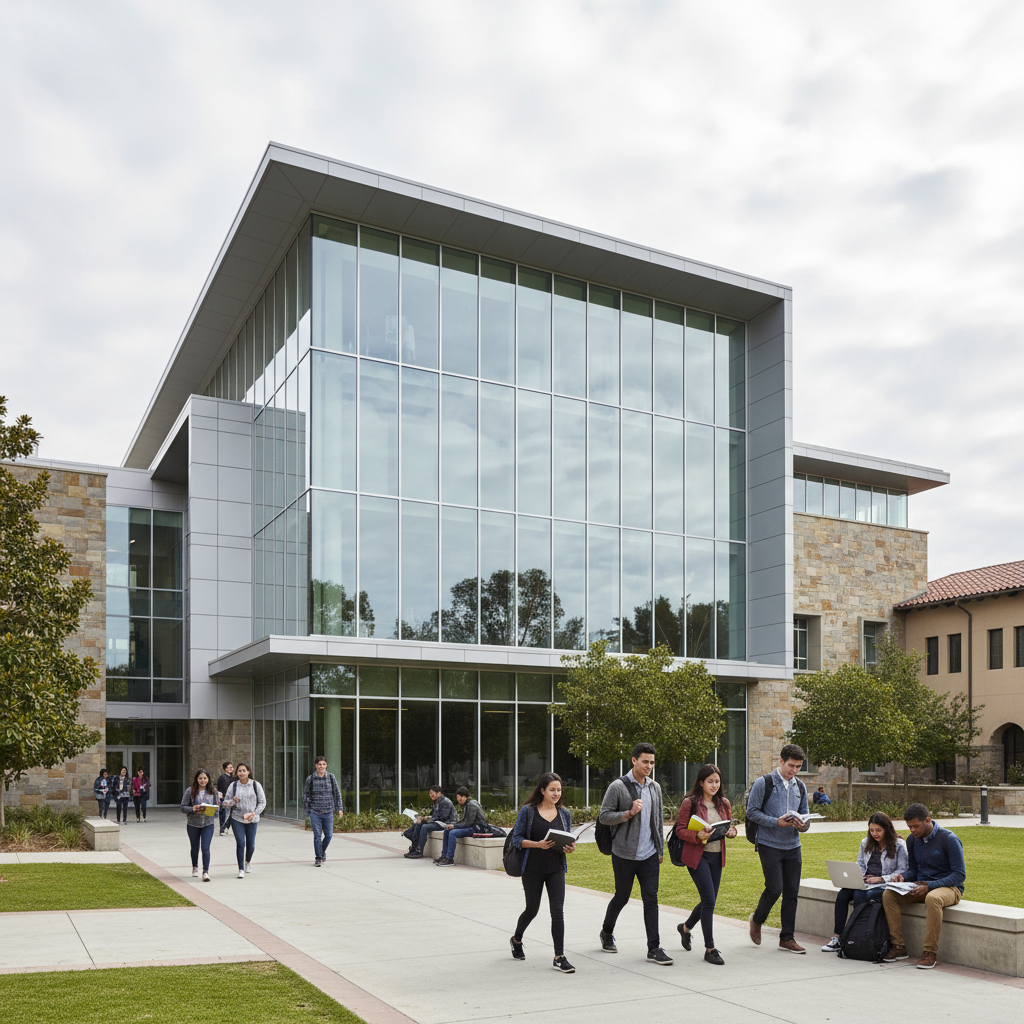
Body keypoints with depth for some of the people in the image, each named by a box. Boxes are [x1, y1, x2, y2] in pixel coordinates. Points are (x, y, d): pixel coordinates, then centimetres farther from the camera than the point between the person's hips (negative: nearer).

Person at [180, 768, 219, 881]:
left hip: (208, 824, 0)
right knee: (195, 848, 16)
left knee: (205, 848, -11)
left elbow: (217, 806, 8)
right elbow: (183, 808, -4)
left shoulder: (213, 791, 1)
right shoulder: (190, 791, -5)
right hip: (193, 824, 0)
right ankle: (195, 867, 40)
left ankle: (206, 872, -6)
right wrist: (193, 809, -22)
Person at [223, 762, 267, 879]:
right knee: (240, 843, -11)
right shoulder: (233, 786, 1)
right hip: (237, 818, -1)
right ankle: (241, 869, -1)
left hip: (252, 820, 1)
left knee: (251, 844, 7)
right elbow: (225, 803, 5)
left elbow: (262, 802, 3)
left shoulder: (255, 785, 1)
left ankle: (248, 861, 38)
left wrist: (255, 813, -11)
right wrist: (232, 802, -18)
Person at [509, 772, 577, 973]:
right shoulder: (527, 811, -6)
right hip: (533, 869, -2)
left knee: (557, 911, -6)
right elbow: (516, 839, -6)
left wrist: (570, 848, -10)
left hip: (556, 870, 2)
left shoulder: (564, 813, 5)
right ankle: (516, 939, 40)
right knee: (532, 909, 11)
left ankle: (559, 957, -1)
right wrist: (538, 844, -21)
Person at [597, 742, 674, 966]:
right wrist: (629, 813, -21)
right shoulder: (618, 787, -9)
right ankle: (607, 933, 35)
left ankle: (654, 949, 2)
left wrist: (660, 850, 16)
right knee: (621, 897, 10)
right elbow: (603, 816, -10)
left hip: (649, 855, 4)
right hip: (624, 855, -4)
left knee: (651, 900, -1)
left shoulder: (655, 788, 9)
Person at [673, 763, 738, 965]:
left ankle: (686, 927, 41)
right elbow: (680, 830, -7)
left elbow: (730, 825, 17)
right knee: (709, 900, -11)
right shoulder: (689, 803, -8)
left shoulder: (724, 803, 9)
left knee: (709, 901, 13)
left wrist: (732, 832, -6)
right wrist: (697, 836, -24)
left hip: (717, 857, 6)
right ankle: (710, 949, 0)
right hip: (697, 856, -6)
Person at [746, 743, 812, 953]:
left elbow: (804, 815, 16)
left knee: (792, 892, 4)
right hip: (769, 845, -5)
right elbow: (752, 812, -8)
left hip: (792, 846, 5)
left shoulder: (800, 787, 12)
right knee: (774, 888, -10)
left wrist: (803, 825, -8)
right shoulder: (763, 783, -6)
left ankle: (787, 938, 13)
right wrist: (776, 822, -18)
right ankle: (756, 920, 18)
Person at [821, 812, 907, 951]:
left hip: (885, 884, -6)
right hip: (864, 883, 6)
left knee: (860, 895, -33)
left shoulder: (899, 845, -2)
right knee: (842, 894, -23)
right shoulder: (865, 843, 16)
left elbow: (902, 871, -5)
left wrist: (880, 879, -13)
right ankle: (836, 937, -23)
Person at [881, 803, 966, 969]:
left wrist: (930, 886, -25)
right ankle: (898, 946, -14)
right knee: (888, 894, -19)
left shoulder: (949, 839, -15)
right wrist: (902, 876, -9)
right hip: (921, 886, 6)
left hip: (949, 887, -6)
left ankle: (930, 952, -30)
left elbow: (960, 875, -16)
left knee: (932, 898, -41)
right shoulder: (912, 840, 5)